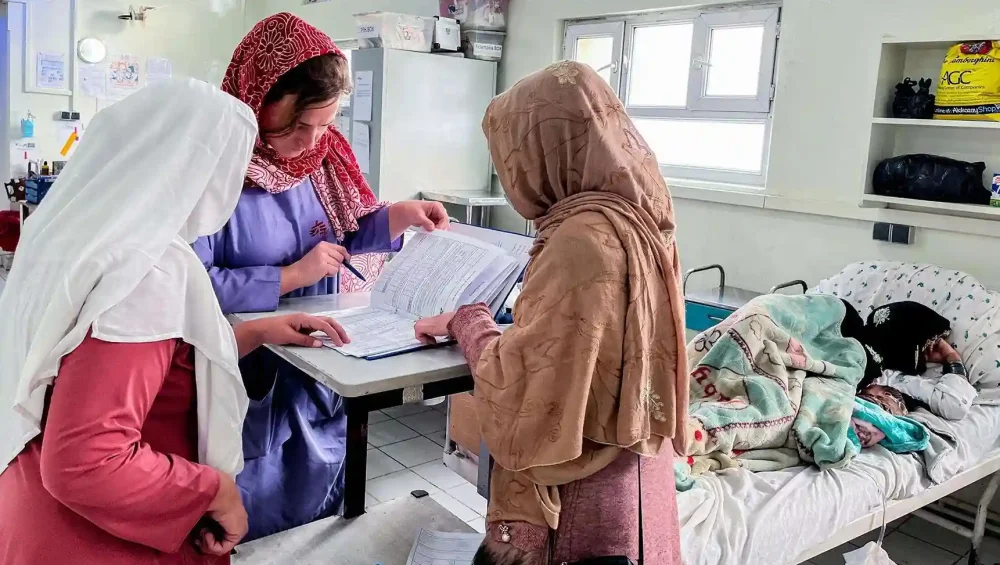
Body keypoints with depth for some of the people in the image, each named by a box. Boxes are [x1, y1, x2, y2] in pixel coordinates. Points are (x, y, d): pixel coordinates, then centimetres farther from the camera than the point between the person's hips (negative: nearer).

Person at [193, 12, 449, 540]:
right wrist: (291, 277, -24)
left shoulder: (321, 152, -1)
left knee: (317, 518, 24)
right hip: (242, 383, -6)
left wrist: (401, 214, -4)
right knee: (250, 530, 15)